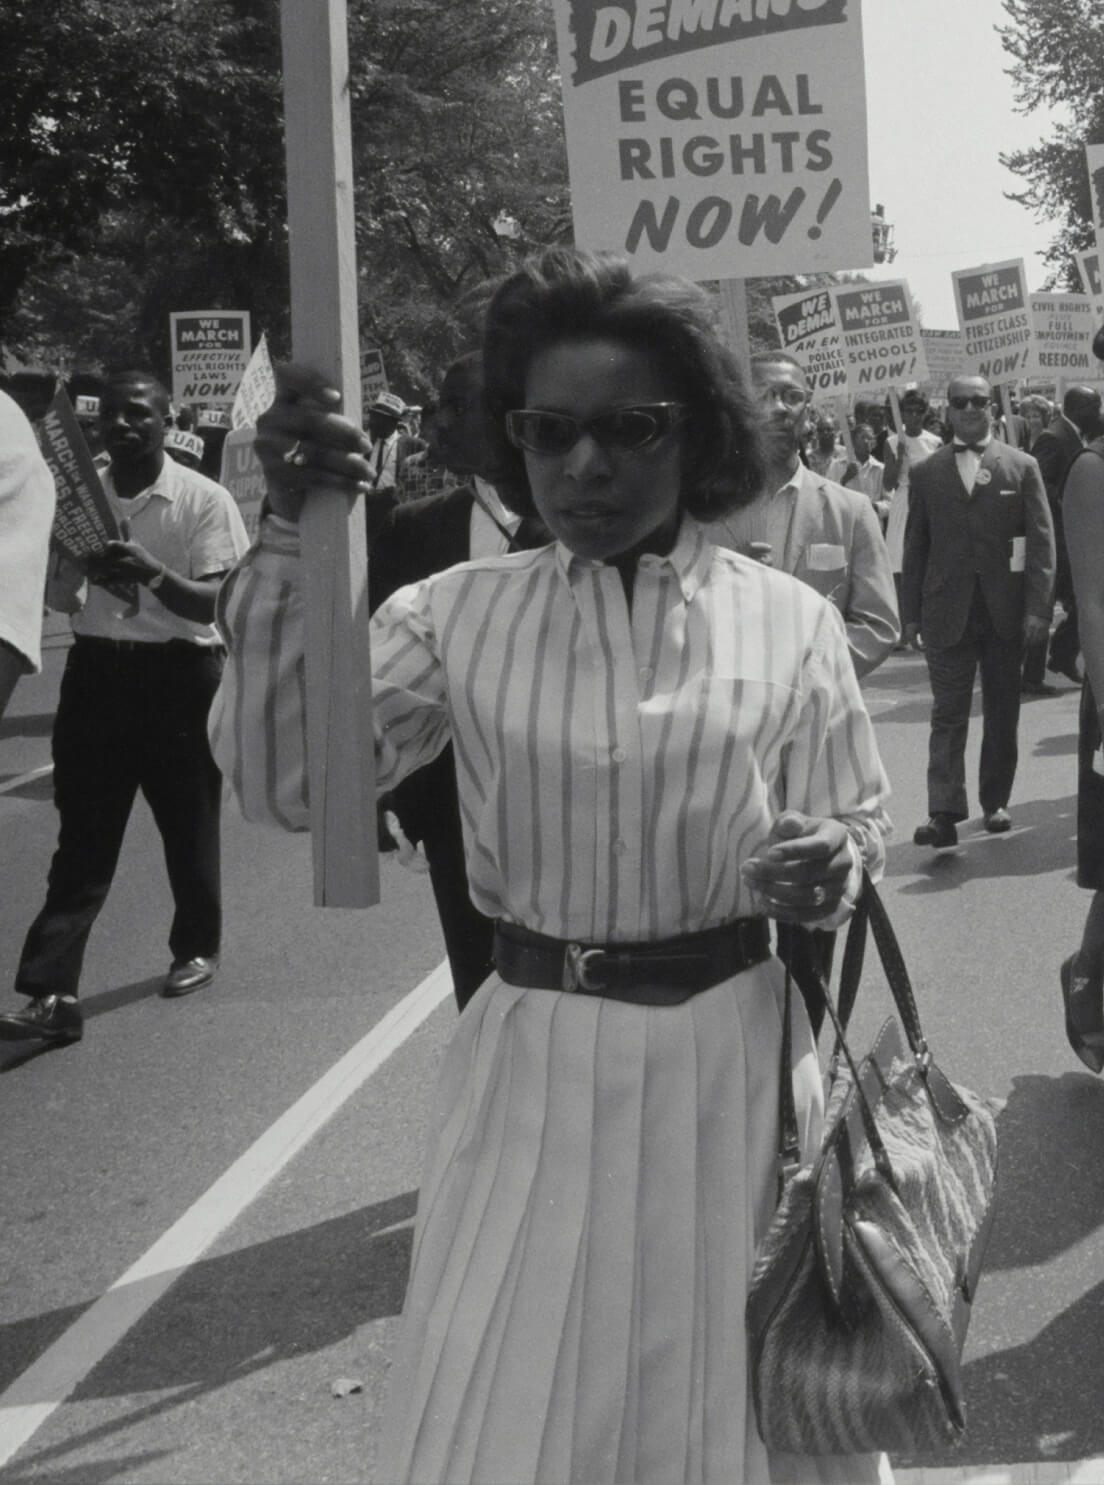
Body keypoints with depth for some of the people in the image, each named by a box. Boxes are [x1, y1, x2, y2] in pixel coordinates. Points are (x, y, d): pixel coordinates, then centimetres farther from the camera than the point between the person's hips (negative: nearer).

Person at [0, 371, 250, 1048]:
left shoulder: (204, 500, -7)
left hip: (179, 674, -3)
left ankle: (197, 947, 36)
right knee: (83, 838, -1)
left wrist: (155, 574, -31)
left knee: (188, 823, 13)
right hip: (97, 670, 3)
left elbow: (215, 604, -14)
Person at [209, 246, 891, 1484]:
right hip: (533, 1066, 0)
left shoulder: (787, 622, -4)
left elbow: (858, 827, 4)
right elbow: (283, 779, -11)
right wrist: (290, 537, -19)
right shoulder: (457, 614, -2)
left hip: (729, 1060, 0)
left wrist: (832, 868, -21)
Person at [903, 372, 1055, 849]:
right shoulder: (925, 474, 7)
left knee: (1002, 712, 9)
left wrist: (1037, 608, -9)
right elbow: (915, 547, 8)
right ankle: (944, 813, -10)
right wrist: (911, 614, 2)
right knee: (948, 715, -5)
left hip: (1005, 612, 0)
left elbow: (1041, 541, 0)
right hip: (947, 613, 0)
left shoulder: (1022, 467, 4)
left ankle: (995, 802, 21)